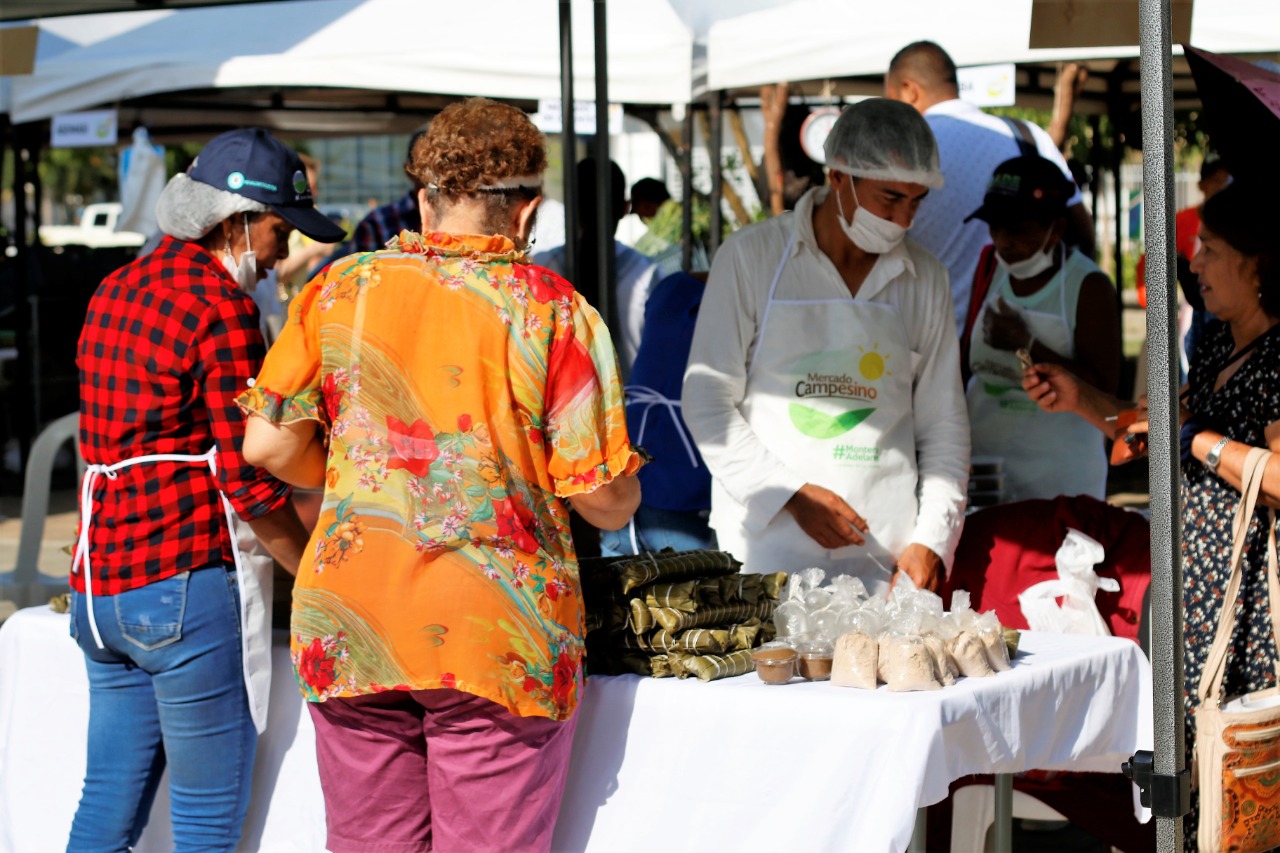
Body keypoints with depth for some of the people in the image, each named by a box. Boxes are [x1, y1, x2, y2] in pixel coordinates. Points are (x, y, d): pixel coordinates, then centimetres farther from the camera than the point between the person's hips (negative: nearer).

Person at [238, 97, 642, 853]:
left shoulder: (341, 289, 3)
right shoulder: (551, 309, -6)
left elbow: (269, 446, 4)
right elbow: (604, 496, -9)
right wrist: (621, 498, 14)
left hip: (351, 625, 3)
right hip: (497, 634, -3)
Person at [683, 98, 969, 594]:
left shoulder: (925, 279, 10)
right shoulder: (751, 256, -1)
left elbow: (943, 424, 13)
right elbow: (706, 401, -3)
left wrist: (931, 540, 1)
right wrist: (792, 496, -11)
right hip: (769, 544, -3)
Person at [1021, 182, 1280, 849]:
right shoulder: (1217, 342, 14)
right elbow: (1172, 439, 24)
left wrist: (1197, 441, -18)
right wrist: (1081, 402, 17)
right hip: (1197, 581, 9)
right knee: (1191, 748, 11)